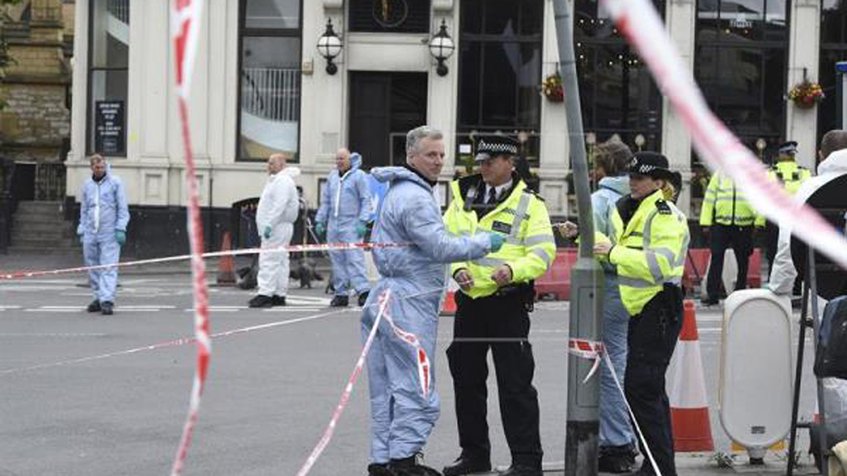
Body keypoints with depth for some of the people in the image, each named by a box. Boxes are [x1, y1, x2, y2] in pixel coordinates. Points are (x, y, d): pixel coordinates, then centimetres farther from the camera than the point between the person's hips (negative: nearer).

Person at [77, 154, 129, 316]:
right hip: (90, 234, 4)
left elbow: (122, 208, 0)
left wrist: (120, 229, -9)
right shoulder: (87, 185, 14)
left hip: (109, 234, -4)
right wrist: (82, 231, 14)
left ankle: (107, 300, -16)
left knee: (109, 267, -11)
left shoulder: (115, 182, 2)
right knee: (93, 267, 6)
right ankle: (98, 297, 16)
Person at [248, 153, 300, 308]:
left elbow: (279, 205, -23)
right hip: (276, 227, 11)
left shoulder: (283, 181, -13)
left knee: (269, 260, -15)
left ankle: (265, 294, -19)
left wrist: (269, 225, -27)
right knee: (280, 261, 10)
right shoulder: (275, 180, 21)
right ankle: (279, 295, 12)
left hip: (277, 227, -11)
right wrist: (266, 225, 20)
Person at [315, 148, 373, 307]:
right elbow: (325, 201, 22)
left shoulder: (359, 176, -1)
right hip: (333, 225, 6)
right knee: (337, 260, 6)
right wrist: (320, 220, 16)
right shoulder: (332, 177, 17)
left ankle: (363, 291, -17)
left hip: (351, 225, -6)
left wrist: (362, 221, -13)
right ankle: (341, 293, 11)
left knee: (354, 258, -14)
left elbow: (366, 200, -5)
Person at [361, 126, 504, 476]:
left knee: (386, 388, 11)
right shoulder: (415, 198, -14)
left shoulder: (398, 192, 20)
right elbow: (440, 247, -20)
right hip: (409, 304, -11)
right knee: (417, 390, -8)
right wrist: (484, 243, -9)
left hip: (388, 296, 11)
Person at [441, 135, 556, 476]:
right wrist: (458, 268, -7)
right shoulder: (464, 197, 10)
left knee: (515, 382, -5)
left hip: (509, 302, -5)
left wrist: (513, 270, -24)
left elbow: (543, 252, -8)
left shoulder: (529, 203, -3)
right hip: (470, 299, 5)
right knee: (466, 378, 11)